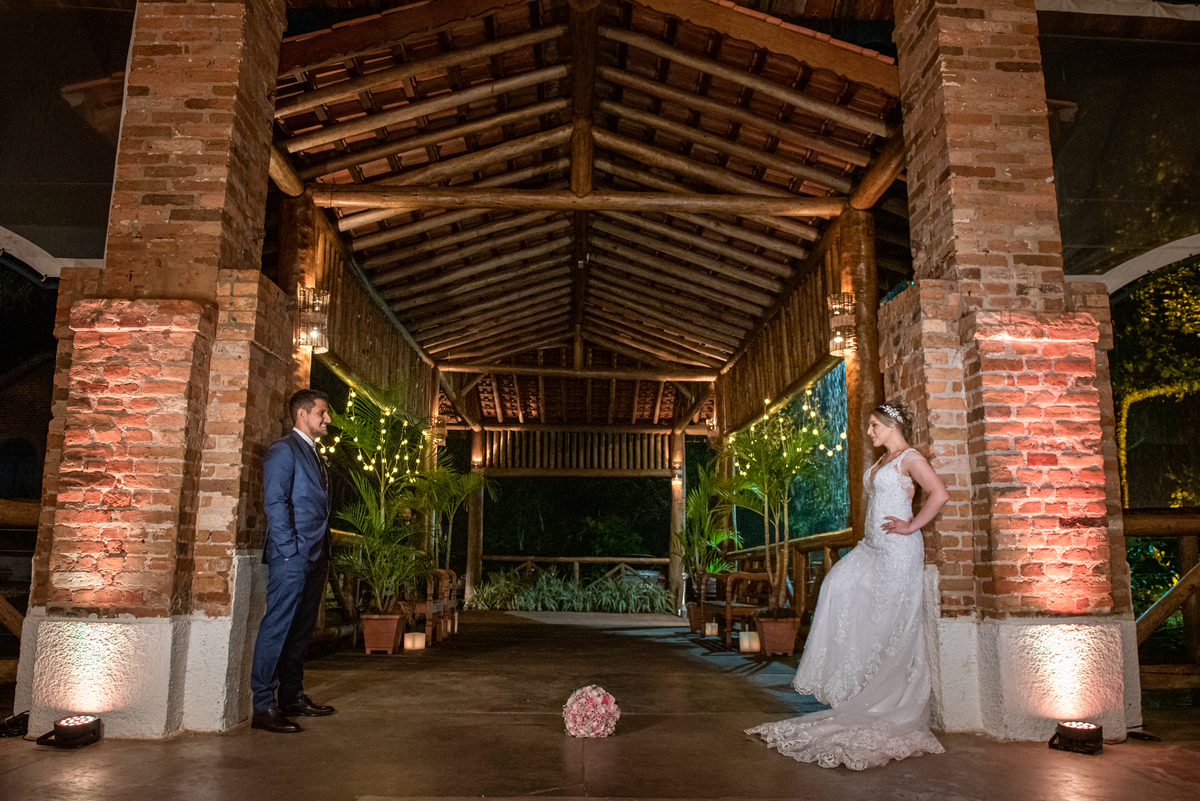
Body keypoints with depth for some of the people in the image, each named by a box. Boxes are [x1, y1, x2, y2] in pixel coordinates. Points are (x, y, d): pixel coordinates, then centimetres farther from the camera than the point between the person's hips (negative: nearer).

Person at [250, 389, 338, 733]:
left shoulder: (316, 456, 21)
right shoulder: (283, 450, -6)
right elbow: (275, 502, -14)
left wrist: (323, 555, 14)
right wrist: (289, 550, -17)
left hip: (315, 557, 9)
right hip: (292, 557, -9)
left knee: (301, 631, 14)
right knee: (276, 629, -6)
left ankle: (292, 696, 23)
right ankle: (263, 707, -1)